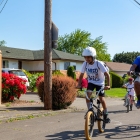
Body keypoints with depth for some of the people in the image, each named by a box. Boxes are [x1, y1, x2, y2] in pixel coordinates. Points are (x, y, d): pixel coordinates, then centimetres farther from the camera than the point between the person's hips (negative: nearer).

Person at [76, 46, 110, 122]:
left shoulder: (99, 64, -27)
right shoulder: (85, 64, -17)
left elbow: (107, 74, -25)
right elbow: (81, 75, -7)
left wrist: (108, 85, -34)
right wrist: (79, 84, -18)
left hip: (100, 83, -3)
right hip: (91, 82, 3)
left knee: (101, 99, -3)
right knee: (88, 95, -20)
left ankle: (106, 115, 17)